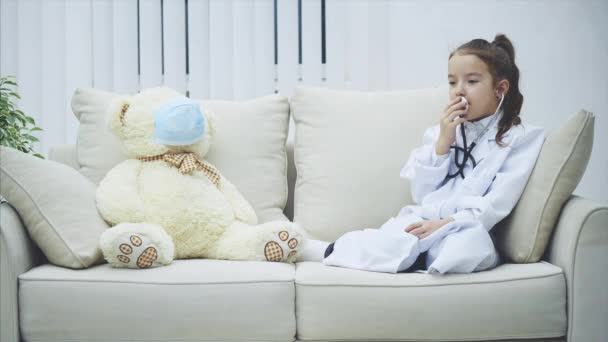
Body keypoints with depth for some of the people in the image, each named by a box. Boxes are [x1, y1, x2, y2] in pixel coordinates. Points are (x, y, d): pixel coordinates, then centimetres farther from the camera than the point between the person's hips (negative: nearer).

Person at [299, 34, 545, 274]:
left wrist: (446, 224, -19)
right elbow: (421, 194, 9)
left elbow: (497, 203, -7)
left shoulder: (521, 138, 5)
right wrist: (442, 142, -1)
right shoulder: (442, 131, 18)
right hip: (422, 223, 3)